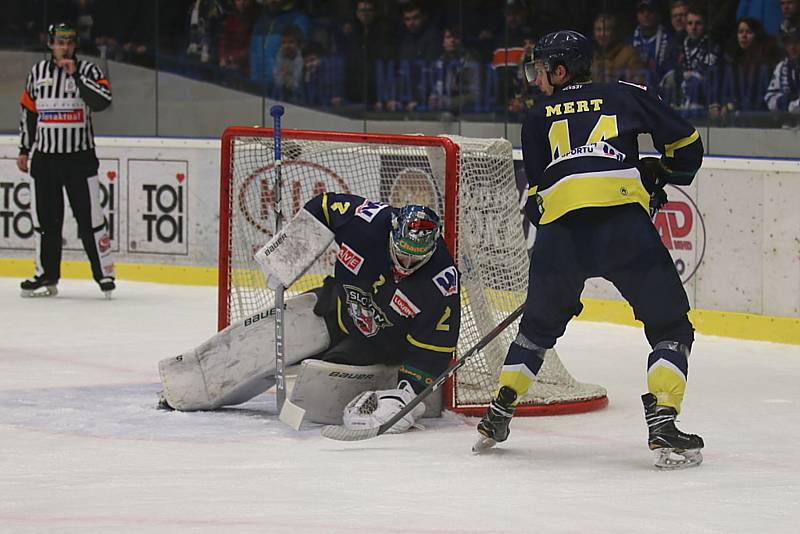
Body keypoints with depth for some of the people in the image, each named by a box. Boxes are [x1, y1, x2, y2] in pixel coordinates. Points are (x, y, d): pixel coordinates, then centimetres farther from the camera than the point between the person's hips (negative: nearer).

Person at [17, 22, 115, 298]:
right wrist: (24, 149, 15)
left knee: (90, 217, -5)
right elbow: (28, 112, 16)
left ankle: (105, 274, 1)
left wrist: (76, 75, -23)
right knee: (45, 219, 8)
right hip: (44, 158, 4)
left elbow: (103, 100, -19)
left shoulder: (88, 70, -2)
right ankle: (46, 275, 17)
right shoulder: (38, 72, 9)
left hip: (80, 158, -4)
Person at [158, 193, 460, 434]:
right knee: (260, 338, -2)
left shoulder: (441, 284, -33)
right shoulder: (369, 220, -25)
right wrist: (285, 254, -7)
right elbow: (323, 206, -5)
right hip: (337, 304, 4)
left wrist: (407, 391, -36)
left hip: (379, 343, -4)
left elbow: (433, 349, -27)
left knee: (319, 390, -26)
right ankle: (182, 386, 11)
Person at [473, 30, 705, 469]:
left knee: (540, 323, 25)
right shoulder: (628, 96, 23)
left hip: (559, 223, 2)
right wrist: (659, 177, 39)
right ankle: (662, 426, -9)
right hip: (623, 216, -2)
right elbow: (686, 145, 22)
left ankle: (498, 416, 25)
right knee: (669, 326, 7)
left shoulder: (539, 117, 25)